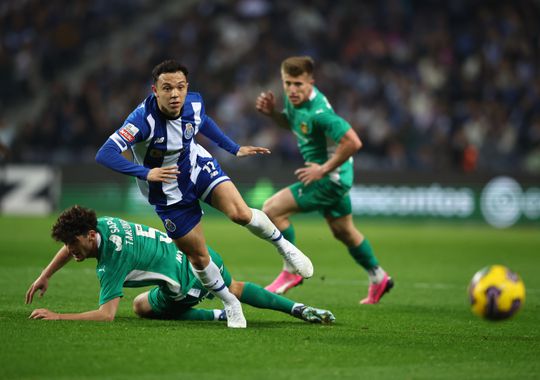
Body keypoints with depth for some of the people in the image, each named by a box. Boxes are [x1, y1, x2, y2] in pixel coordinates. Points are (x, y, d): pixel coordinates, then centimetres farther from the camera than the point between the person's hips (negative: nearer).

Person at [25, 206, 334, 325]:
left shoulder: (113, 257, -26)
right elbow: (72, 244, 20)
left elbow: (106, 314, -31)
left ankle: (220, 316, 3)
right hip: (199, 255, 8)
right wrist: (45, 276, 17)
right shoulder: (102, 224, -3)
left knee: (143, 307, 11)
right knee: (233, 290, 31)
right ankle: (297, 308, 29)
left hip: (189, 278, -8)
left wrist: (57, 316, -31)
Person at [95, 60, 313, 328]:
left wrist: (234, 149, 9)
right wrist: (146, 173, -54)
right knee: (198, 257, 3)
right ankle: (231, 306, 27)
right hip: (169, 194, -2)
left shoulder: (194, 104, -17)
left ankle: (282, 244, 6)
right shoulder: (143, 119, -33)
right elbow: (105, 154, -43)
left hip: (200, 168, 2)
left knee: (240, 213, -23)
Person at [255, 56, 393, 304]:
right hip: (335, 178, 10)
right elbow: (291, 123, 19)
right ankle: (378, 279, 40)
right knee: (343, 232, 24)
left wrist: (324, 169, -25)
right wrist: (271, 113, -1)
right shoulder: (295, 100, -3)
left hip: (331, 178, -10)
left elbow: (353, 142, -33)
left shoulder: (318, 112, -30)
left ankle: (291, 271, 0)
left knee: (271, 209, -12)